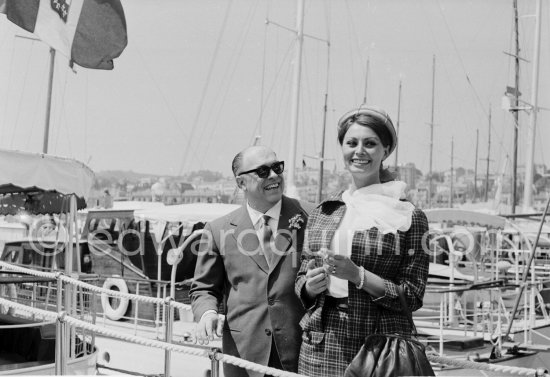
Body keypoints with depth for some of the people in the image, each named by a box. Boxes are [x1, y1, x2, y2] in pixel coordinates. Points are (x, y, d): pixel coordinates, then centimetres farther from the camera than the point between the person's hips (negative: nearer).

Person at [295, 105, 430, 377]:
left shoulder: (409, 217, -3)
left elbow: (412, 296, -6)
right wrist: (310, 285, -6)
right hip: (319, 350, 3)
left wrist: (357, 275, -17)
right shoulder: (321, 214, 9)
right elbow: (301, 280, 16)